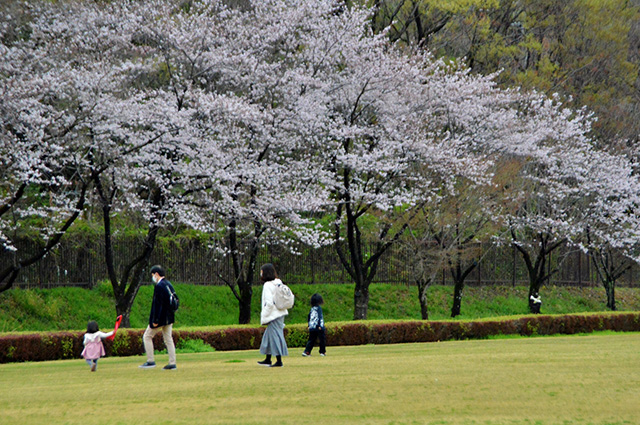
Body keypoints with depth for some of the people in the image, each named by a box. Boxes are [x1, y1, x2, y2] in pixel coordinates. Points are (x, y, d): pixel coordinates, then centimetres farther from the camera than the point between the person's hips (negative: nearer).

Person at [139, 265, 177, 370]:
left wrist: (155, 320, -20)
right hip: (169, 318, 9)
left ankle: (150, 361, 3)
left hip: (160, 318, -9)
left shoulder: (159, 286, -18)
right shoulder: (169, 284, 10)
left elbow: (158, 304, -21)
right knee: (168, 339, 11)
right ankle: (172, 363, 9)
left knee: (147, 337, 4)